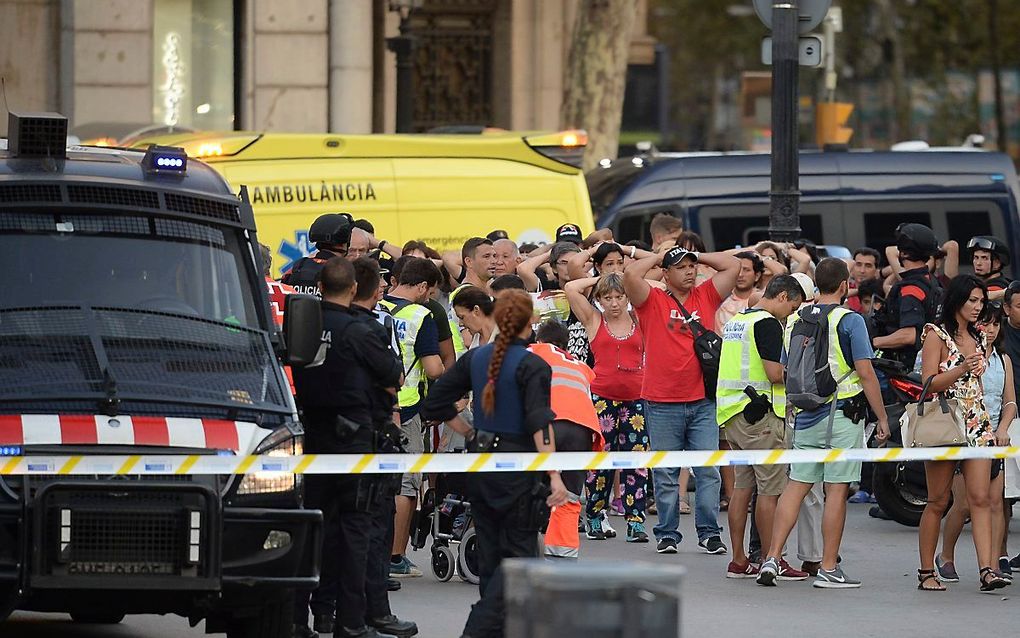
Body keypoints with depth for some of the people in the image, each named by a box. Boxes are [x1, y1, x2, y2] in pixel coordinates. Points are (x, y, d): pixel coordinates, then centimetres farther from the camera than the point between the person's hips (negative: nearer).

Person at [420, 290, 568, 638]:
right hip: (518, 467, -6)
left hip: (480, 463, 6)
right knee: (518, 555, -1)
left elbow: (435, 403, 7)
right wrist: (555, 476, -23)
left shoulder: (476, 358, 4)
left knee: (490, 553, 14)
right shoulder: (532, 366, -13)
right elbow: (539, 423, -22)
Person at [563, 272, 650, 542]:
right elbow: (571, 289, -1)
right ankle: (594, 519, 10)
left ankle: (636, 521, 0)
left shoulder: (638, 320, 10)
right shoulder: (594, 320, 7)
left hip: (636, 399, 1)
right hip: (602, 398, -1)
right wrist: (601, 279, 8)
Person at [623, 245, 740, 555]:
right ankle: (667, 534, 11)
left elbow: (732, 265, 8)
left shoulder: (706, 297, 9)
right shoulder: (652, 301, 1)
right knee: (665, 474, 4)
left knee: (708, 471, 0)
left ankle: (709, 533, 6)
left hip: (703, 402, 2)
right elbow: (631, 274, -14)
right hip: (662, 403, -2)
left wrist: (697, 256, 11)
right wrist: (659, 257, 1)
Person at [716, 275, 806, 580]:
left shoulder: (737, 320, 17)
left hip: (733, 414, 9)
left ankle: (738, 561, 11)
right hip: (760, 413, -9)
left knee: (742, 486, 11)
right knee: (770, 489, -4)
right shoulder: (768, 323, -12)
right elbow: (775, 373, -19)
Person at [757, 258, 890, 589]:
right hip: (841, 413, -5)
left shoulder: (794, 321, 9)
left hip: (805, 415, 5)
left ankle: (772, 558, 1)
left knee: (796, 485, 9)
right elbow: (866, 373, -11)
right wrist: (882, 418, -5)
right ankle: (829, 569, 1)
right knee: (837, 490, -1)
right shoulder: (849, 320, -8)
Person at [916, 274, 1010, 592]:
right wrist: (963, 369, -23)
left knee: (981, 498, -7)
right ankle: (926, 572, 9)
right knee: (938, 503, 1)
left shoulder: (979, 338, 15)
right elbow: (929, 383, -11)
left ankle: (987, 569, -15)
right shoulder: (937, 335, -4)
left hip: (977, 423, 5)